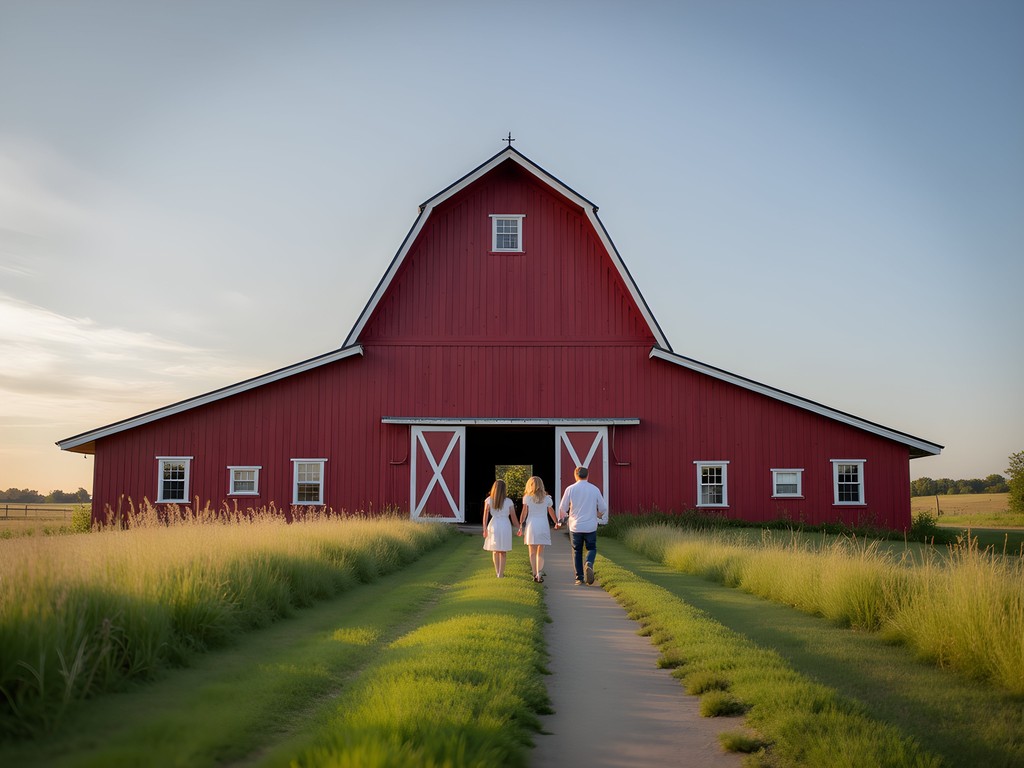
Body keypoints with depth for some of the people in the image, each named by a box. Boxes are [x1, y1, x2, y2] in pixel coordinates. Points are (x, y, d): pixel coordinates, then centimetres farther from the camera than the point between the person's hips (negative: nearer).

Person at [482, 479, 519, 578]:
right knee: (503, 552, 10)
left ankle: (497, 572, 13)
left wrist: (485, 529, -5)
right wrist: (519, 528, 11)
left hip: (494, 525, 1)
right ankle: (501, 573, 9)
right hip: (505, 525, -1)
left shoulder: (489, 500, 1)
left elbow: (485, 515, -4)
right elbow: (514, 517, 0)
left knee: (495, 551, 17)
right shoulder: (508, 501, -2)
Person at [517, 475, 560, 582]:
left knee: (532, 552, 7)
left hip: (531, 525, -1)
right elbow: (551, 512, 12)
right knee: (540, 552, 6)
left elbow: (524, 512, -2)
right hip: (543, 525, 1)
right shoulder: (546, 498, 6)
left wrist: (521, 525, 2)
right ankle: (540, 573, -11)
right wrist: (556, 523, 27)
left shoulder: (527, 497, 2)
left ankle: (535, 574, 4)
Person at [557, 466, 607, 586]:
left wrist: (561, 517, 25)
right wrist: (599, 515, 28)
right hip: (591, 526, 0)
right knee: (592, 548, 14)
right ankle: (589, 564, -17)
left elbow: (562, 508, 3)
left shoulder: (570, 489, -4)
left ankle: (579, 578, 8)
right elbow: (603, 508, 6)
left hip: (575, 526, 0)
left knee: (577, 551, 11)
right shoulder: (594, 489, 0)